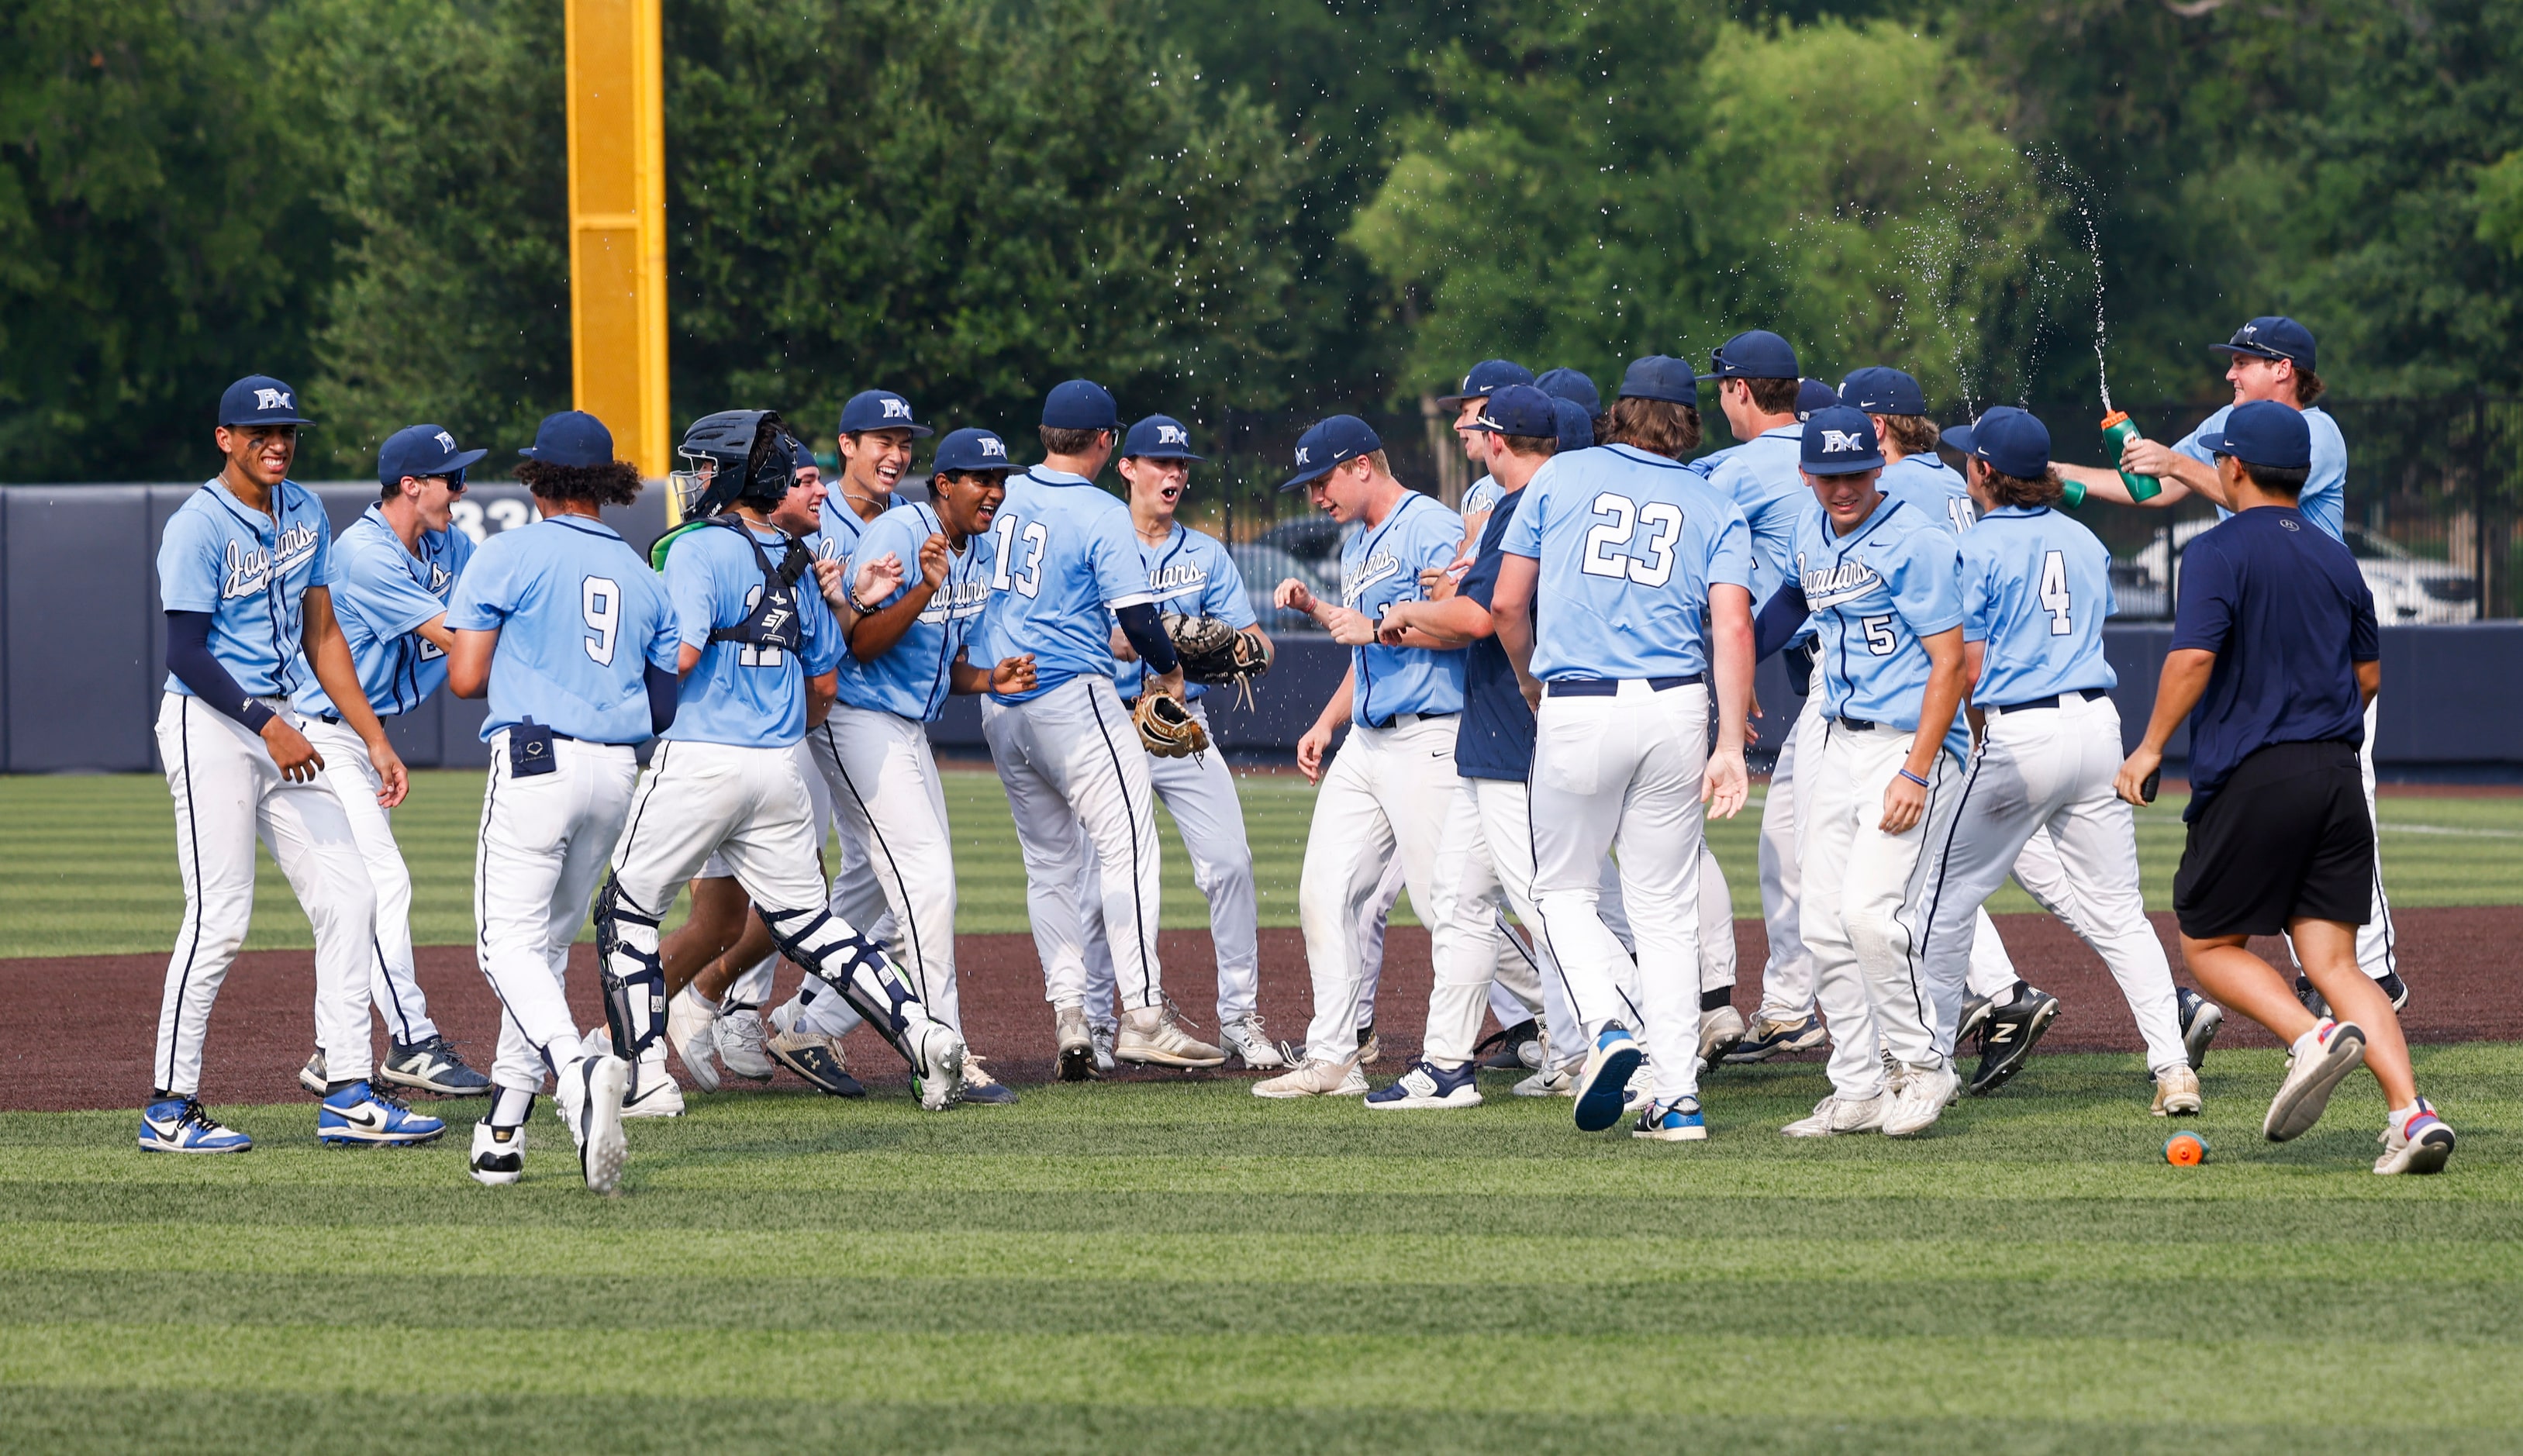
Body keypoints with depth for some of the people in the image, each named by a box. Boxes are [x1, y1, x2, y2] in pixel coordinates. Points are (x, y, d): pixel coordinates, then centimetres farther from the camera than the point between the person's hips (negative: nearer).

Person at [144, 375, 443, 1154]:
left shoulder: (305, 513, 11)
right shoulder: (199, 527, -13)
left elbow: (321, 635, 16)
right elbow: (186, 655, -17)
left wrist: (374, 739, 10)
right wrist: (268, 727, -26)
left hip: (282, 724, 8)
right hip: (209, 727, -8)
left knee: (347, 898, 2)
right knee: (221, 917, -10)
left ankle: (348, 1096, 5)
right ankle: (169, 1108, -2)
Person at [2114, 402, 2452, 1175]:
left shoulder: (2218, 553, -6)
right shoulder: (2336, 559, 15)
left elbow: (2193, 657, -19)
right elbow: (2368, 672, 23)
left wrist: (2150, 748, -10)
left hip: (2251, 777, -6)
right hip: (2337, 776, 6)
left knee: (2210, 944, 9)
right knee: (2332, 961, 4)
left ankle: (2313, 1037, -17)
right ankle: (2411, 1112, -14)